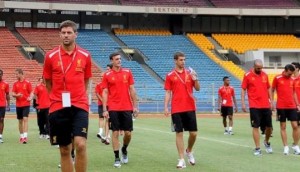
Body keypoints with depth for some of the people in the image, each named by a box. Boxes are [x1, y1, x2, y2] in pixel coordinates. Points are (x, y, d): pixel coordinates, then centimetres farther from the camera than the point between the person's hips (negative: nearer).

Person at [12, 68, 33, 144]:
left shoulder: (27, 83, -2)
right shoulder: (15, 84, 8)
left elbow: (31, 93, -1)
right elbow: (12, 93, 5)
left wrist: (30, 98, -22)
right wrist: (16, 95, -16)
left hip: (26, 104, -4)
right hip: (18, 105, 4)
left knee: (25, 119, -14)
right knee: (20, 121, 9)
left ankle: (25, 136, -18)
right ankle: (21, 136, 18)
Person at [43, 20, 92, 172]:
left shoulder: (85, 56, 3)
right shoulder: (50, 56, 0)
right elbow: (48, 82, 11)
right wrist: (59, 97, 12)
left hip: (79, 106, 0)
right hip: (58, 107, 0)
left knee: (80, 145, -18)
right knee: (65, 150, 6)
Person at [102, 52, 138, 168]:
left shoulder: (127, 72, 6)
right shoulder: (107, 75, 2)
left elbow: (132, 90, 8)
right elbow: (105, 93, 1)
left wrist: (135, 106, 3)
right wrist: (105, 110, -5)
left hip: (127, 108, 2)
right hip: (113, 109, -2)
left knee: (128, 133, 3)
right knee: (115, 133, -1)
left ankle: (124, 149, 32)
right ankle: (117, 158, 6)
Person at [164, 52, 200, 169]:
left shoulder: (190, 73, 8)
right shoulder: (170, 76, 2)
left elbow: (197, 88, 8)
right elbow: (168, 93, 3)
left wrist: (195, 79, -10)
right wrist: (166, 107, -6)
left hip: (190, 108, 2)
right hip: (176, 110, -2)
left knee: (193, 133, 3)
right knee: (179, 133, -2)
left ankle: (189, 151, 30)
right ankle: (181, 160, 2)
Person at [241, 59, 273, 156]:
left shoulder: (265, 75, 9)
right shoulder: (247, 76, -3)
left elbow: (268, 88, 16)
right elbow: (243, 89, -1)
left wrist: (271, 101, 11)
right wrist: (243, 103, -7)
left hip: (266, 105, 4)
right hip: (254, 106, -4)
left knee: (269, 126, 7)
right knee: (255, 127, -4)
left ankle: (267, 142, 34)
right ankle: (257, 149, 1)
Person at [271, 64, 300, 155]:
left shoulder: (292, 80, 8)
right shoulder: (277, 78, -3)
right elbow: (272, 91, 4)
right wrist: (272, 102, -3)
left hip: (292, 106, 3)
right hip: (281, 106, -3)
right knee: (283, 127, 2)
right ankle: (285, 147, 6)